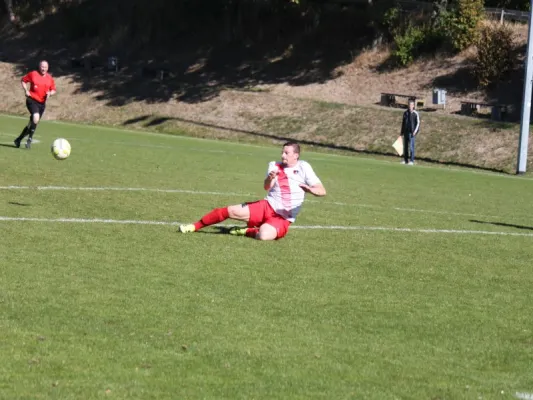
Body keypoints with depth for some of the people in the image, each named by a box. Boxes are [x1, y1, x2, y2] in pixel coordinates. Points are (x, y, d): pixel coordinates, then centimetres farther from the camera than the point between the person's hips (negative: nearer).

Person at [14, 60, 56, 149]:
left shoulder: (50, 79, 6)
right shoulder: (33, 74, -4)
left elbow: (53, 90, 15)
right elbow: (23, 80, 8)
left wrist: (50, 93, -8)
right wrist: (26, 90, -6)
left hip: (42, 103, 5)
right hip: (32, 100, -5)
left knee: (32, 124, 9)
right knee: (36, 118, -29)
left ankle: (19, 139, 26)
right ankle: (30, 139, -15)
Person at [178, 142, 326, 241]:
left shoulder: (303, 167, -4)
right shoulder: (275, 165, 6)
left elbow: (322, 191, -11)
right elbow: (267, 187, -11)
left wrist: (309, 189, -34)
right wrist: (270, 178, -35)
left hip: (282, 218, -3)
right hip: (267, 207, 3)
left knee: (264, 235, -35)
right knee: (230, 211, -13)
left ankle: (246, 231, -1)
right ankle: (194, 227, 3)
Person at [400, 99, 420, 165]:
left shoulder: (415, 114, -5)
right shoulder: (405, 113, 11)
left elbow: (418, 123, -5)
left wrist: (415, 131, -14)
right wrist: (402, 132, 14)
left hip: (412, 133, -5)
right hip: (406, 132, 5)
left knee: (411, 146, -8)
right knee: (405, 146, 7)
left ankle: (412, 160, -4)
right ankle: (405, 160, 13)